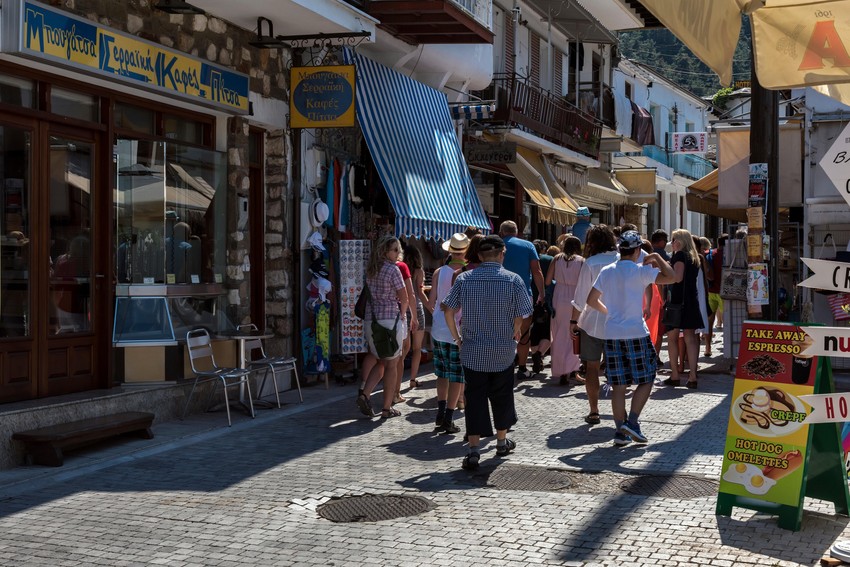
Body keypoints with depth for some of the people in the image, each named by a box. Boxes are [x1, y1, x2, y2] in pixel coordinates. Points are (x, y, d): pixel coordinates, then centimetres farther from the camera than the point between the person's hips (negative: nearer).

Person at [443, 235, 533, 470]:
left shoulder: (464, 279, -3)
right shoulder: (513, 280, -7)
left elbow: (448, 311, -3)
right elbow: (521, 316, -8)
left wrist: (457, 337, 8)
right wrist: (514, 334, 10)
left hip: (472, 351, 0)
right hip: (503, 352, 0)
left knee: (474, 398, 3)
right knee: (502, 396, 17)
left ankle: (473, 449, -5)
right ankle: (502, 441, 33)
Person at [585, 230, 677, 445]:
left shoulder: (606, 272, 6)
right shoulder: (640, 270, -9)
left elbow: (591, 300, 9)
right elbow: (670, 277, -15)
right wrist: (657, 257, 0)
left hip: (612, 334, 5)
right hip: (636, 333, -5)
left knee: (619, 385, 8)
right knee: (646, 381, 9)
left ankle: (621, 431, 9)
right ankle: (632, 422, -3)